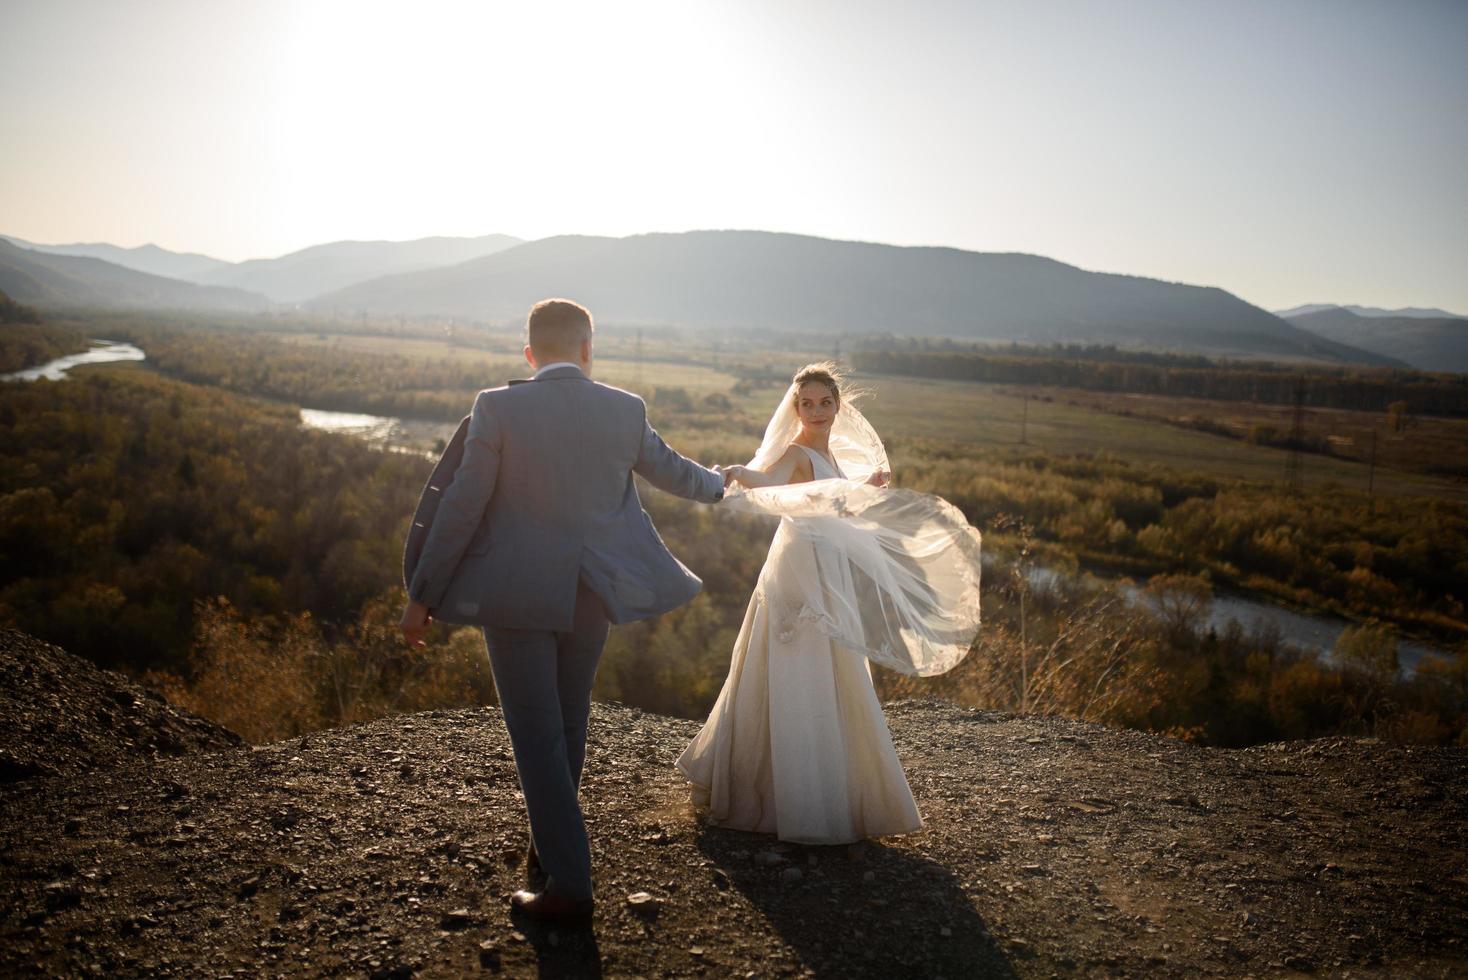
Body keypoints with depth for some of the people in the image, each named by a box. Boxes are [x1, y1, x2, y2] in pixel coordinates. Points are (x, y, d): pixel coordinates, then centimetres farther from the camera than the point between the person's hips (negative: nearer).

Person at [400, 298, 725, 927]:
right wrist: (716, 484, 39)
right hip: (590, 595, 4)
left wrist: (422, 596, -1)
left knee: (537, 737, 3)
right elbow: (668, 469, 16)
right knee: (568, 724, 20)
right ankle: (550, 849, 38)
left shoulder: (497, 408, -10)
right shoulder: (625, 410, -1)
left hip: (516, 597, -4)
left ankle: (570, 887, 5)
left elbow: (460, 507, -10)